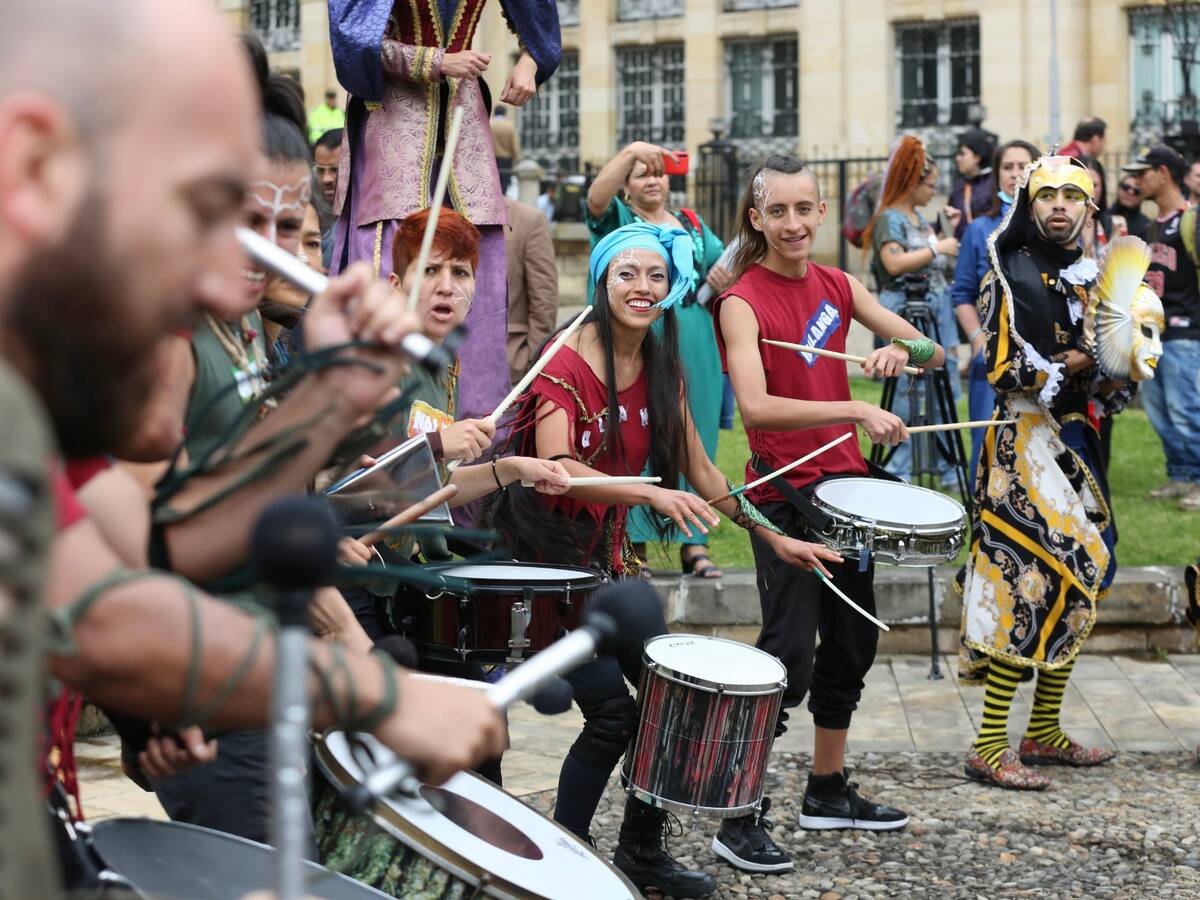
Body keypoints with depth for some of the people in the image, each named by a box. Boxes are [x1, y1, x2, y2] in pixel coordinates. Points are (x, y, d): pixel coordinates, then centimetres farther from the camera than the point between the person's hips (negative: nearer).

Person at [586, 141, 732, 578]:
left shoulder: (692, 224, 19)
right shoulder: (616, 219, 6)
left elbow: (724, 267, 18)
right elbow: (596, 197, -15)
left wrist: (727, 272, -6)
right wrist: (631, 151, -27)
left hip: (692, 350, 4)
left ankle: (694, 543, 7)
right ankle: (633, 545, -1)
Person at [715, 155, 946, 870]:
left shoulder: (836, 286, 6)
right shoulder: (743, 302, -13)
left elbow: (934, 350, 10)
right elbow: (757, 408, -28)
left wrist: (905, 349, -14)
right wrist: (858, 410, -35)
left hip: (845, 480, 7)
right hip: (783, 494, -7)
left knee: (853, 642, 15)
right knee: (790, 651, -13)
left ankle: (829, 790, 31)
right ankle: (740, 818, -7)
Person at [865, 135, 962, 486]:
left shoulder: (920, 218, 17)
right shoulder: (889, 218, -9)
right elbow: (895, 263, -25)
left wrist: (950, 231, 17)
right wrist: (938, 248, -18)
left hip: (935, 313, 9)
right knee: (911, 392, -6)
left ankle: (941, 464, 16)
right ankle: (898, 469, 2)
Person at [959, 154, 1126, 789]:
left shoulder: (1087, 274, 15)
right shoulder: (1014, 276, -8)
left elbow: (1103, 372, 20)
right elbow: (1008, 369, -17)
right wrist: (1083, 362, -14)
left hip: (1078, 440, 8)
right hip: (1030, 439, -8)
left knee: (1080, 576, 10)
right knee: (1034, 581, -13)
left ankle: (1043, 731, 21)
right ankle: (989, 747, -10)